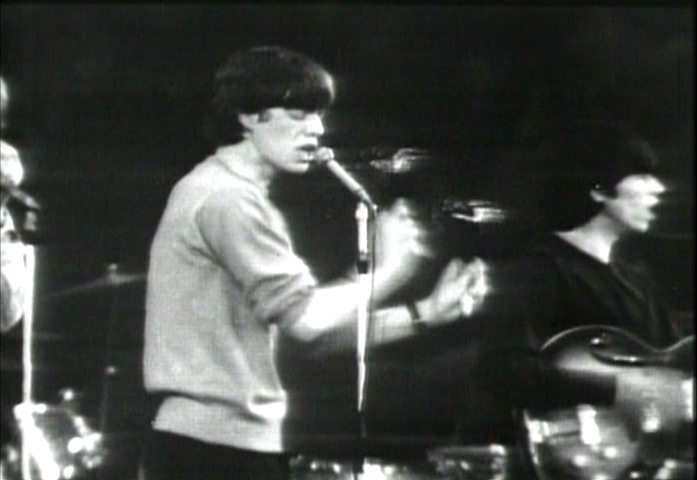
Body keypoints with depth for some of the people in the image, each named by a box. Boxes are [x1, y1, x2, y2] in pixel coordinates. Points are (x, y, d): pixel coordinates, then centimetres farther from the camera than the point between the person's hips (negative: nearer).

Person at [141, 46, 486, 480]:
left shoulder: (236, 194, 20)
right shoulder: (225, 195, -12)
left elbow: (315, 326, 17)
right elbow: (306, 318, -20)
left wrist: (427, 313, 9)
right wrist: (389, 270, -5)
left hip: (231, 441, 11)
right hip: (217, 444, -11)